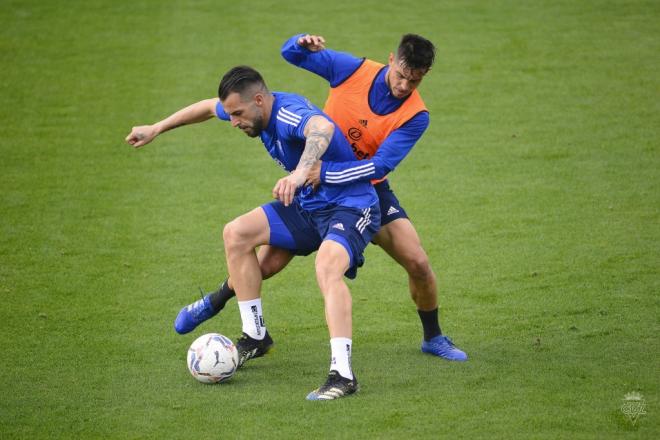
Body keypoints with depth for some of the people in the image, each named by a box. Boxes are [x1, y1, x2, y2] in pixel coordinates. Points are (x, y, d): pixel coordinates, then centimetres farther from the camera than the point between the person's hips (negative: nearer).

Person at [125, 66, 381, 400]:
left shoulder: (289, 114, -29)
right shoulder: (254, 108, 0)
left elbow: (323, 128, -54)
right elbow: (208, 107, 22)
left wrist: (300, 173, -71)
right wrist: (156, 129, 27)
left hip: (351, 206, -10)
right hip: (308, 205, 10)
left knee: (327, 266, -36)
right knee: (236, 234, 2)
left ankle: (342, 374, -40)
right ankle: (255, 337, 11)